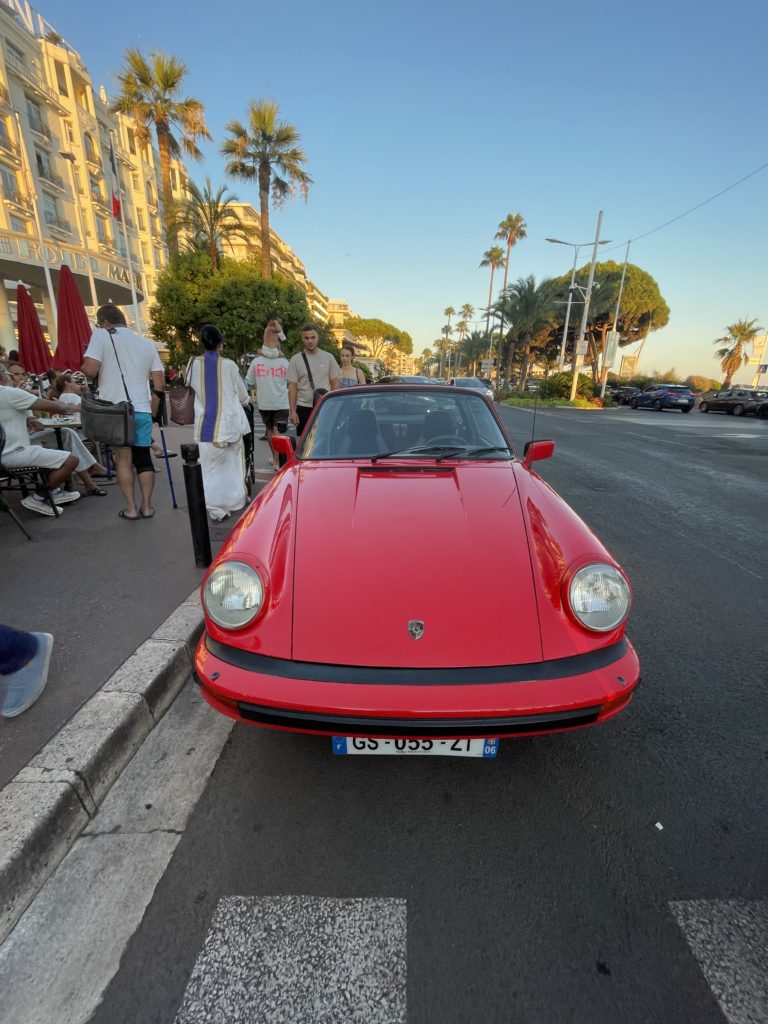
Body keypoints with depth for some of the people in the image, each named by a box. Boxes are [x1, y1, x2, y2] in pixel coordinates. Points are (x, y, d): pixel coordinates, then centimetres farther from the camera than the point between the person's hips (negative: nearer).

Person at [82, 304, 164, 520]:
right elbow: (159, 384, 9)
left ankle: (131, 508, 8)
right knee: (143, 458, 10)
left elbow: (90, 370, -10)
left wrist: (83, 365, 13)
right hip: (142, 410, 3)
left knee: (123, 458, 6)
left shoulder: (102, 335, 0)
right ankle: (146, 507, 13)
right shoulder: (147, 343, 13)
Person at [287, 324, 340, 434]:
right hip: (303, 407, 0)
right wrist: (292, 410, -6)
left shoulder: (328, 357, 3)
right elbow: (292, 387, 0)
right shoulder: (296, 360, 1)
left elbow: (334, 383, 5)